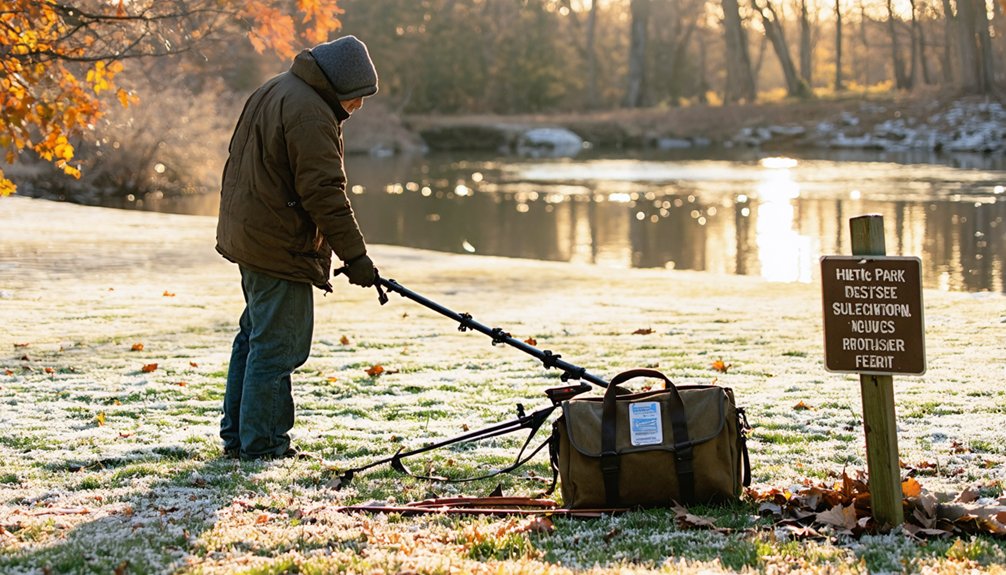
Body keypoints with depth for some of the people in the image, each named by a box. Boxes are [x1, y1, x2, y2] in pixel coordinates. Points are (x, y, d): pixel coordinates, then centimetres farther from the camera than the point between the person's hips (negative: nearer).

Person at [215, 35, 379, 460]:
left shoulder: (275, 91, 15)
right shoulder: (311, 115, -19)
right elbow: (324, 193, -23)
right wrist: (355, 255, -19)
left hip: (247, 234, 11)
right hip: (280, 247, -11)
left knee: (254, 336, 17)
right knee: (278, 345, -5)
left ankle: (237, 435, 24)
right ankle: (261, 444, -1)